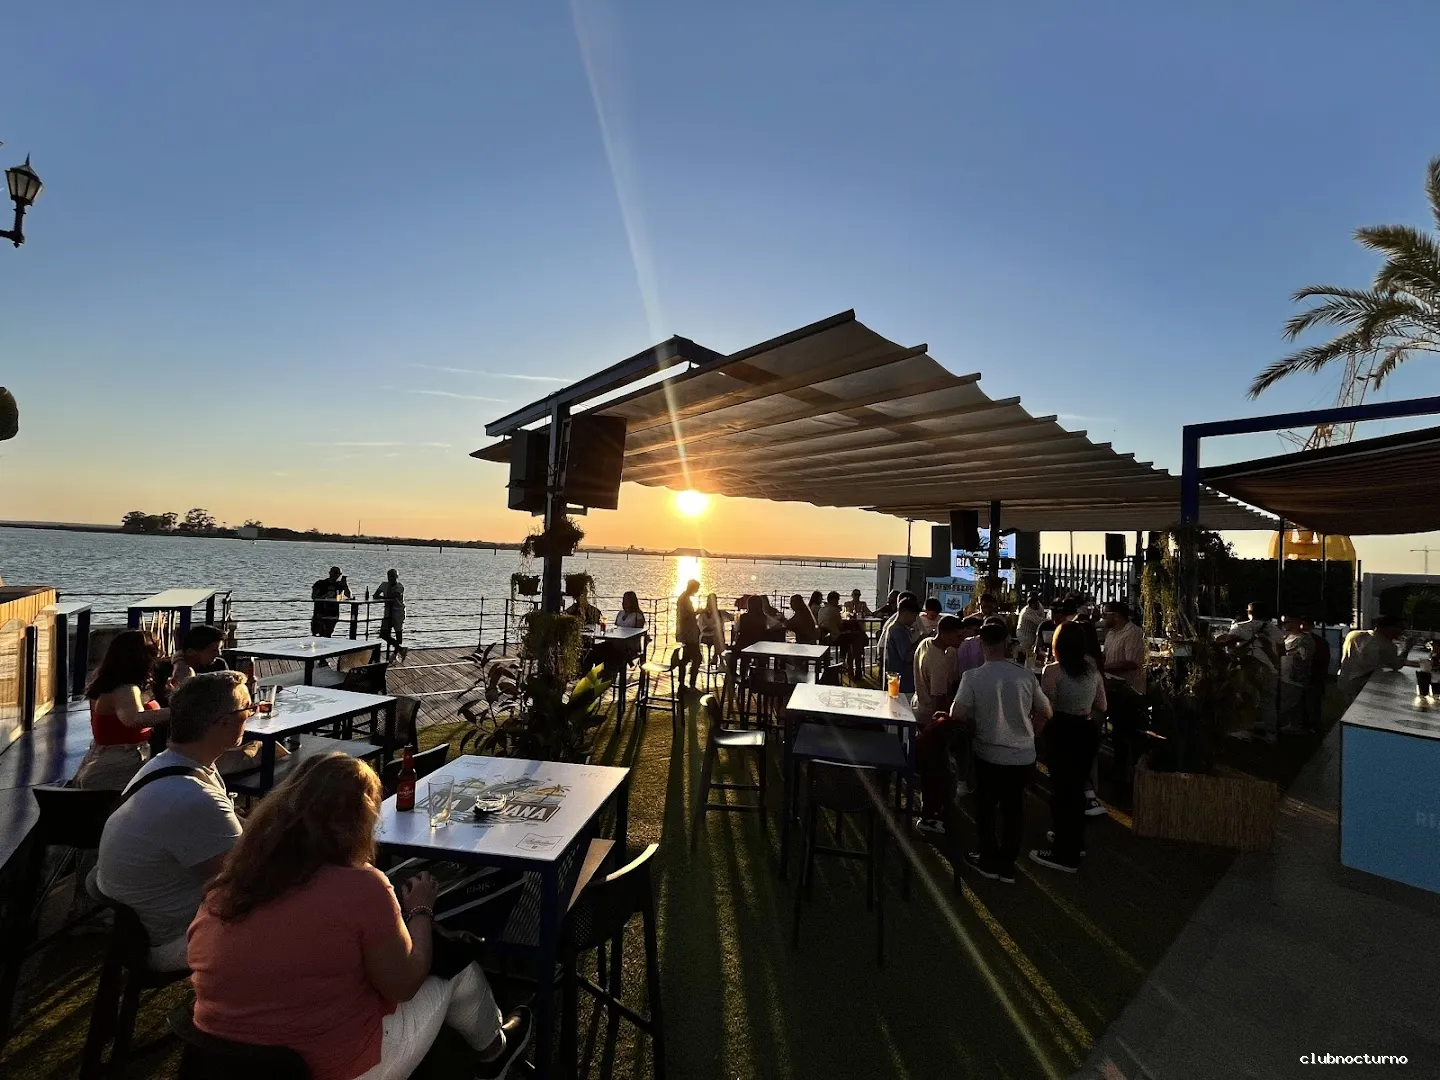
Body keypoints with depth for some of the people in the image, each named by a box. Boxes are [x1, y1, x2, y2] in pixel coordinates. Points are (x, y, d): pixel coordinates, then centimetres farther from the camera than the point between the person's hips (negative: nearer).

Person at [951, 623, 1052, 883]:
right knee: (1013, 809, 17)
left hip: (989, 754, -2)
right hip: (1024, 756, 2)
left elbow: (957, 714, -19)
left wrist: (975, 728, 1)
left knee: (986, 808, 17)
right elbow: (1045, 712, 3)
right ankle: (1007, 864, 27)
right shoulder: (1026, 675, -6)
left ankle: (989, 860, 27)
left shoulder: (973, 677, -14)